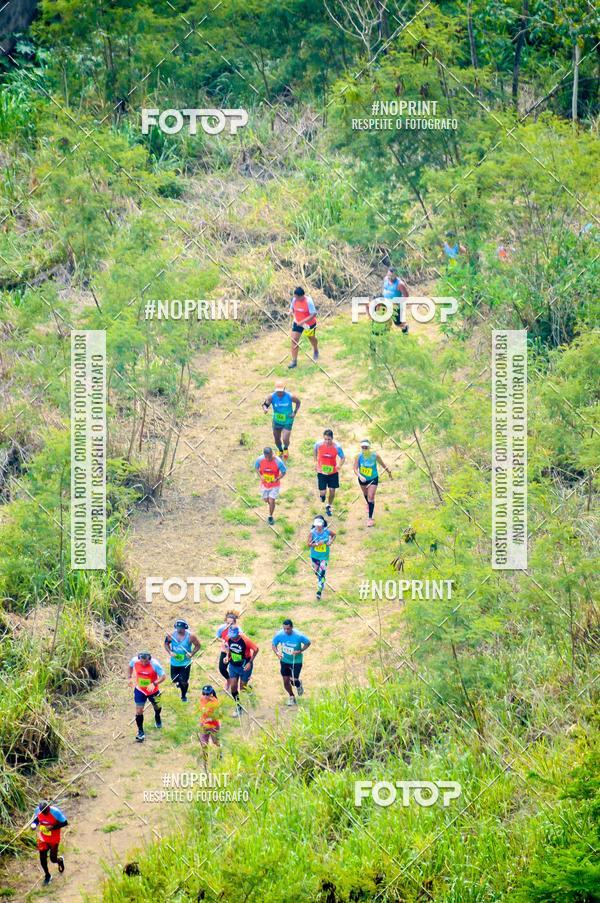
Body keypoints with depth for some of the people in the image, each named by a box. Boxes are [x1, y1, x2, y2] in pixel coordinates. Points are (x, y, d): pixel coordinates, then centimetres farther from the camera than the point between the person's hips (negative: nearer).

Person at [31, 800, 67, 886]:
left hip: (54, 839, -3)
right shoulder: (38, 810, -14)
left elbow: (65, 823, -18)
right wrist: (34, 824, -18)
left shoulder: (55, 812, -27)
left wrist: (53, 827, -31)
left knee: (53, 859, 3)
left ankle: (60, 860, 42)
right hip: (43, 839, 3)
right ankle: (47, 876, 29)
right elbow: (35, 819, 5)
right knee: (42, 858, 4)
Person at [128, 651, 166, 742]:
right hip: (140, 690, 1)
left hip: (153, 690, -1)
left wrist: (154, 684, -41)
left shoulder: (154, 664, -32)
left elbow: (163, 676, -28)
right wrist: (130, 677, 6)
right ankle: (140, 732, 9)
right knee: (139, 711, -5)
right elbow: (130, 666, 4)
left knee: (157, 707, 24)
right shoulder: (135, 661, -22)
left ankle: (157, 717, 59)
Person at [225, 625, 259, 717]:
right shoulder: (229, 639, -11)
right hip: (233, 665, 4)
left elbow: (256, 649, -15)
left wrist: (250, 662, -17)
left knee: (243, 688, 4)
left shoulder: (245, 640, -26)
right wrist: (228, 657, -2)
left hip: (244, 666, -4)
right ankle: (238, 705, 15)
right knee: (233, 687, -2)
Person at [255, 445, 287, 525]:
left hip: (274, 485, -3)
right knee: (266, 500, 17)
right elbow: (256, 467, 1)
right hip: (264, 484, 3)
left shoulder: (278, 461, -27)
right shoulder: (260, 459, -21)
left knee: (272, 501, -4)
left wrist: (277, 479, -26)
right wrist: (260, 476, -16)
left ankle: (270, 517, 21)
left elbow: (284, 472, -12)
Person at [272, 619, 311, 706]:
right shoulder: (279, 635, -17)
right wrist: (277, 653, -22)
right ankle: (291, 697, 30)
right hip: (284, 660, 3)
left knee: (293, 680, -10)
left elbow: (308, 643, -8)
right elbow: (274, 644, -2)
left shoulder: (298, 636, -24)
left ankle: (298, 684, 29)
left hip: (296, 661, -3)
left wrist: (300, 651, -22)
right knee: (286, 681, 4)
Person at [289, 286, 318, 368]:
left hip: (309, 323, -4)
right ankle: (294, 361, -2)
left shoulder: (308, 301, -30)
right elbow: (292, 307, 5)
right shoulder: (294, 299, -14)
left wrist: (303, 321, -36)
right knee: (294, 340, -8)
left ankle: (316, 351, 56)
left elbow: (313, 314, -30)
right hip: (297, 322, 4)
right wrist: (291, 312, -20)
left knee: (311, 338, 22)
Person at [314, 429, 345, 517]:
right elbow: (315, 451, 7)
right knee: (323, 492, -4)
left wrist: (339, 465, -28)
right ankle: (322, 495, 36)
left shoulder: (337, 447, -20)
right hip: (321, 472, 0)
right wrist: (315, 462, 8)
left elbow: (343, 457, -8)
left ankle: (328, 507, 33)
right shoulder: (318, 444, -17)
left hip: (333, 472, 0)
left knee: (332, 491, 6)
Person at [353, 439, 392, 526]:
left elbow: (383, 465, -5)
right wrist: (360, 476, -42)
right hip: (362, 479, 3)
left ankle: (370, 518, -7)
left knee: (371, 497, -12)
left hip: (373, 479, -3)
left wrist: (389, 473, 8)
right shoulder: (358, 456, -22)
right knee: (365, 494, 27)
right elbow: (355, 468, -23)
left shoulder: (375, 456, -22)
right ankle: (368, 504, 62)